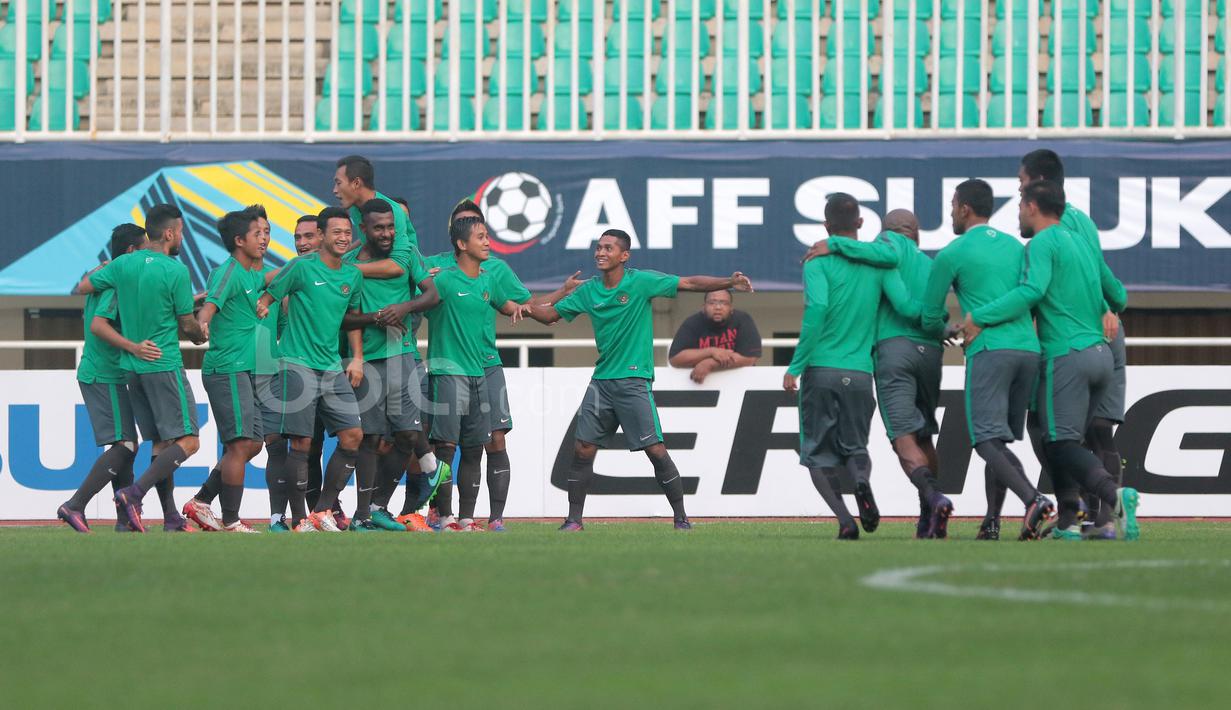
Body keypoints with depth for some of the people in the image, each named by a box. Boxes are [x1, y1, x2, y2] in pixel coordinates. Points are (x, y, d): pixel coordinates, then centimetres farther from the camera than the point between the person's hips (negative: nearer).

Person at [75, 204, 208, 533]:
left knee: (161, 443, 12)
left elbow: (82, 287, 10)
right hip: (165, 366, -7)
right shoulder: (176, 271, -13)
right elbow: (187, 324, -7)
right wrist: (201, 336, 16)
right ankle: (134, 494, -19)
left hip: (132, 366, 7)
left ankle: (171, 517, 8)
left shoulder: (123, 265, 2)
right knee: (188, 441, -5)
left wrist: (105, 266, 28)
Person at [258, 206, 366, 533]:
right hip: (298, 365, -6)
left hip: (333, 368, 6)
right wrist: (262, 308, -21)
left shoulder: (353, 276, 10)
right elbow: (267, 298, -1)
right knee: (301, 442, -6)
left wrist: (357, 358, 13)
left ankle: (323, 510, 7)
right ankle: (300, 521, 1)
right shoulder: (302, 267, -7)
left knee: (353, 436, -3)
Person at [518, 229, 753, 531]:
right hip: (601, 380, 5)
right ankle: (574, 520, 9)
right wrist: (530, 309, -6)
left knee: (656, 450, -8)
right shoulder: (589, 290, 9)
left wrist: (728, 282, -19)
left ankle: (681, 518, 1)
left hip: (634, 380, -5)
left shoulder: (641, 282, -5)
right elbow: (551, 314, 15)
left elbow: (689, 283, -7)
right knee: (583, 450, 1)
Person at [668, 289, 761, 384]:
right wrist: (711, 351, -21)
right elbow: (674, 359, -13)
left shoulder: (743, 321, -7)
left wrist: (710, 364, -21)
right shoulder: (691, 323, -5)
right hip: (698, 383, 0)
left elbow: (749, 358, -16)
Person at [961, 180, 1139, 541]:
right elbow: (1119, 297, 26)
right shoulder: (1081, 244, 19)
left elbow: (1033, 290, -23)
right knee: (1065, 440, 14)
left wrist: (980, 317, -20)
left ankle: (1113, 494, -32)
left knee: (1061, 443, -10)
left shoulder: (1043, 243, -5)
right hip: (1101, 354, 8)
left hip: (1066, 354, -8)